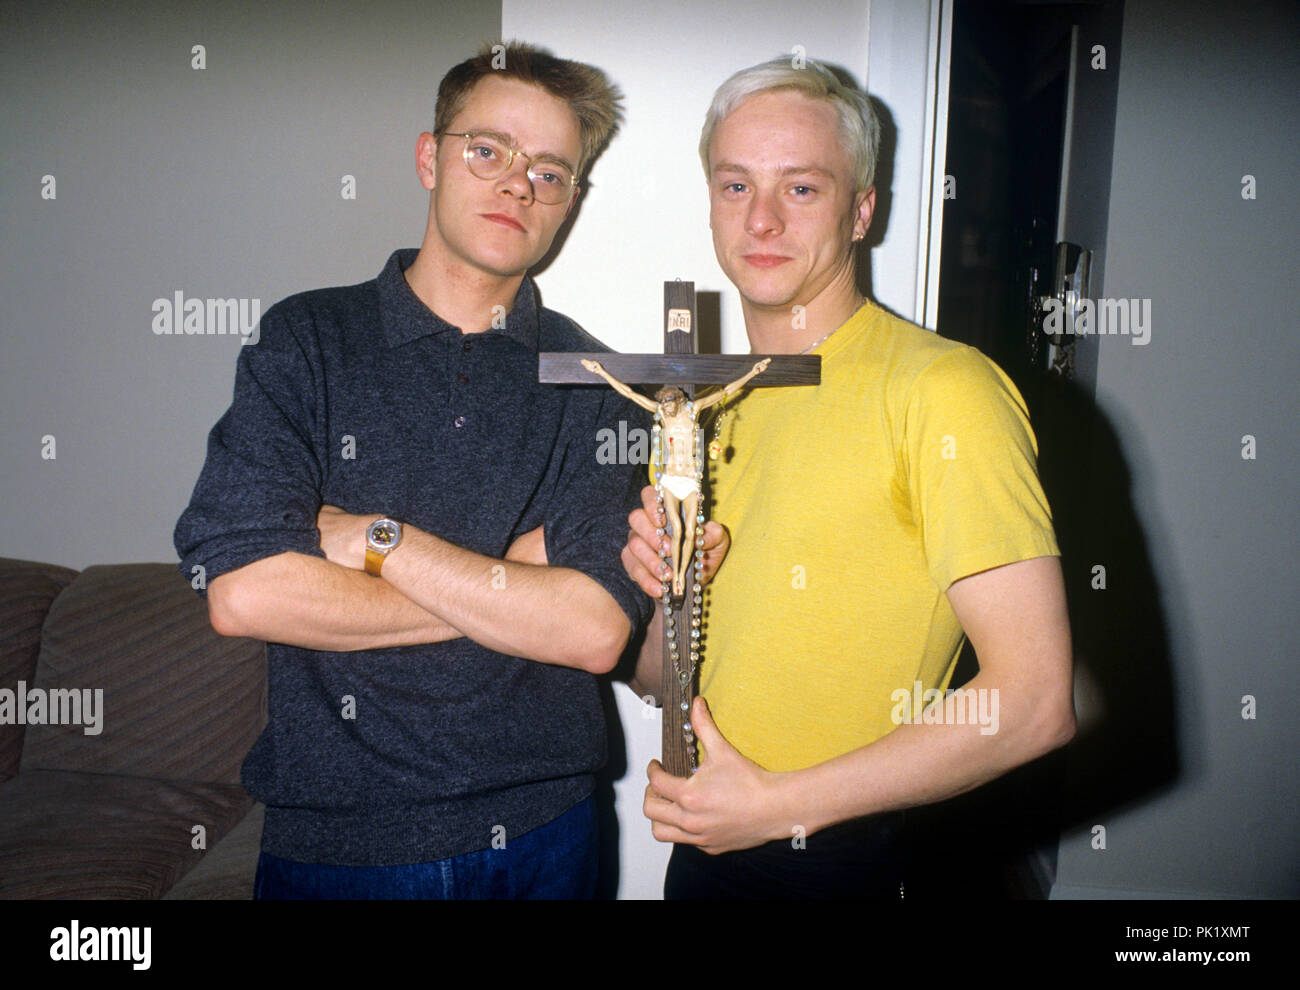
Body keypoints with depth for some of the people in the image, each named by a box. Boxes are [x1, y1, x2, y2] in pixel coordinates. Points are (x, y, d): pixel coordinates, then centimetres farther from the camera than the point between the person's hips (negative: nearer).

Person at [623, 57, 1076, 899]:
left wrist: (779, 801, -18)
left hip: (845, 860, -6)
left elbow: (1034, 702, -22)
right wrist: (660, 592, -11)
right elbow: (654, 671, 11)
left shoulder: (943, 388, -17)